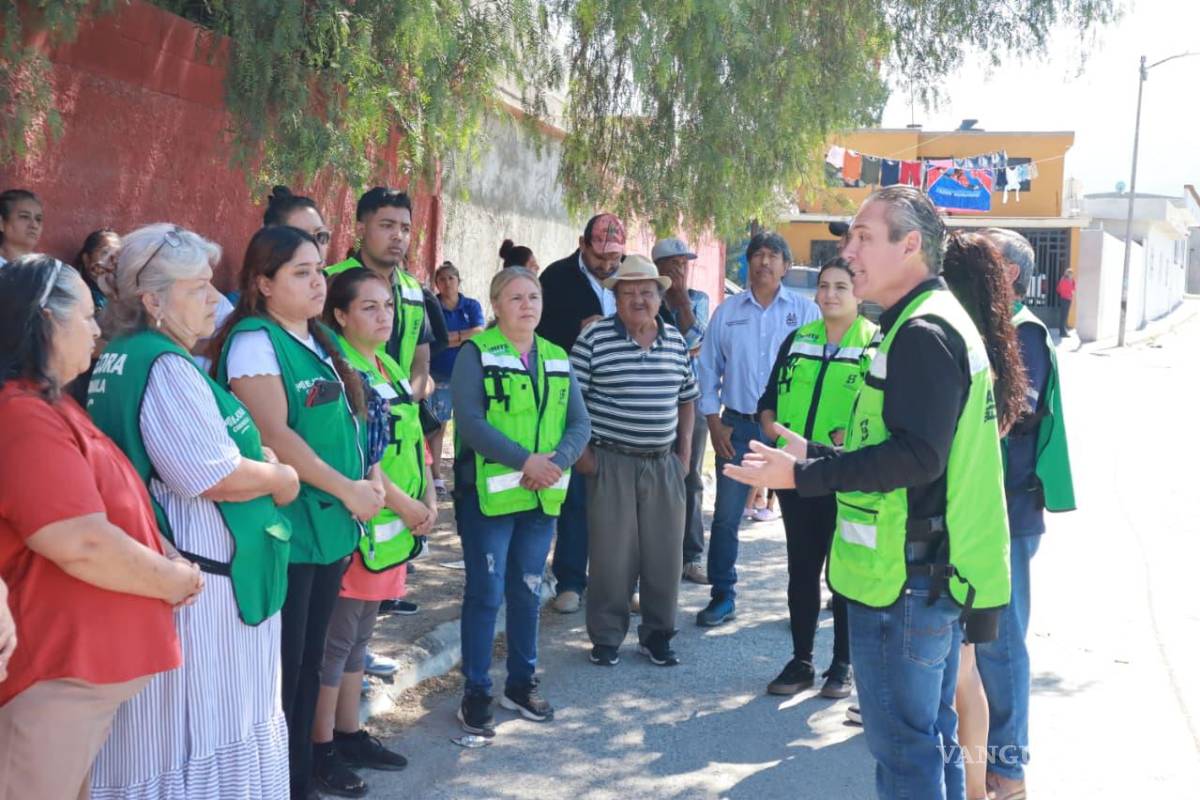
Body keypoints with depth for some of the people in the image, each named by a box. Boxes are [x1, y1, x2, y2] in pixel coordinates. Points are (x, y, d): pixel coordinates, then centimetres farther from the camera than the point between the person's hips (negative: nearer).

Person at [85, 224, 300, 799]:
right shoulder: (165, 367, -19)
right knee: (208, 728, 1)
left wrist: (257, 460, 7)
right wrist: (281, 479, -5)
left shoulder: (121, 358, 13)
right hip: (202, 577, -10)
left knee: (158, 728, 17)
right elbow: (219, 478, -24)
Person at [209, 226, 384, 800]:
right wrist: (347, 489, -16)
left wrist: (366, 483, 6)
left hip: (330, 526, 9)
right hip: (284, 530, -9)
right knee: (279, 667, 0)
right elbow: (273, 436, -21)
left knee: (309, 661, 16)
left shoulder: (320, 341, 15)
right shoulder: (255, 341, -12)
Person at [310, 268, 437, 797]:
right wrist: (405, 505, -15)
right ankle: (320, 749, 11)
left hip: (396, 527, 9)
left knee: (358, 636, 17)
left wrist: (428, 499, 7)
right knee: (335, 640, 1)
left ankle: (349, 734, 28)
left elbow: (413, 439, 18)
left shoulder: (389, 368, 14)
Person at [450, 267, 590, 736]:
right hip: (488, 494, -5)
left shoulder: (557, 359, 11)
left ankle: (521, 684, 28)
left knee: (528, 591, 14)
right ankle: (476, 693, 12)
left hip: (542, 496, 5)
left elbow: (580, 423, 5)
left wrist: (555, 462, -14)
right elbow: (471, 423, -16)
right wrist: (526, 460, -23)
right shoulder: (476, 354, -6)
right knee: (486, 594, 0)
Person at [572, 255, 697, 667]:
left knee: (665, 553, 8)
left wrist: (684, 452, 10)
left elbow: (686, 400, 17)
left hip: (664, 464, 4)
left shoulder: (677, 341, 8)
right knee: (611, 553, 2)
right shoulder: (594, 339, -6)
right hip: (611, 463, -4)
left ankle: (657, 634, 24)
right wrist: (582, 452, -9)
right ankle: (606, 636, 17)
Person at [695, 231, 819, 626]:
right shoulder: (727, 312, 7)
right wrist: (714, 422, 2)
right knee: (726, 516, 4)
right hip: (737, 426, 2)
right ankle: (722, 596, 16)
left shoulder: (805, 311, 1)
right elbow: (707, 369, 9)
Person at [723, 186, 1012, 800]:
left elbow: (915, 455, -26)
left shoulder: (922, 332, -18)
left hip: (904, 579, -11)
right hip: (937, 571, 11)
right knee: (931, 735, 19)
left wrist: (802, 475, -22)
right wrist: (815, 456, 17)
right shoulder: (940, 321, 16)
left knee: (901, 743, -1)